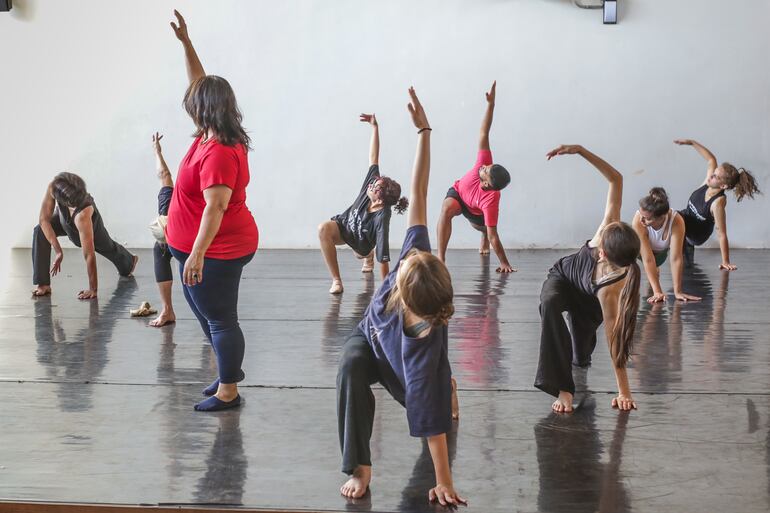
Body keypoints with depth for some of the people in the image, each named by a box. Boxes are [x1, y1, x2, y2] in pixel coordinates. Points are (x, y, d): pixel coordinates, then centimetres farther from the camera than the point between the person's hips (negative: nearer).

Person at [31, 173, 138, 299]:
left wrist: (93, 289, -42)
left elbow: (89, 254, -45)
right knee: (40, 232, -26)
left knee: (109, 248, 26)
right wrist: (58, 251, -37)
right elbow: (44, 219, -31)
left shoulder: (83, 214, -51)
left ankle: (130, 261, 63)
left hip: (91, 224, -3)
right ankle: (42, 284, -17)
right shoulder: (52, 188, -42)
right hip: (64, 219, 3)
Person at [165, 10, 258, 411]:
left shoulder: (218, 153, -24)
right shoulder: (213, 136, 4)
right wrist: (185, 42, 13)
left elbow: (215, 207, -31)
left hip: (217, 251, -10)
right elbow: (200, 84, 15)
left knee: (219, 318, -1)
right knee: (207, 313, 23)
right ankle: (229, 367, 37)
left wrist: (197, 254, -34)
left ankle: (228, 391, 8)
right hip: (217, 248, 10)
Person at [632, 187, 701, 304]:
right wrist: (657, 292, -44)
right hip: (639, 246, -1)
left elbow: (676, 259, -36)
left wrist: (677, 292, -38)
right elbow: (648, 260, -40)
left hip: (660, 250, 1)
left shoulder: (676, 221, -40)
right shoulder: (638, 221, -41)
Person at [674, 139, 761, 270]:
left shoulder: (718, 202, -35)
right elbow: (711, 159, -6)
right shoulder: (708, 183, -21)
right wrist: (691, 143, -7)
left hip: (697, 234, -7)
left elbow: (722, 234, -34)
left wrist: (726, 262, -34)